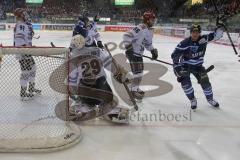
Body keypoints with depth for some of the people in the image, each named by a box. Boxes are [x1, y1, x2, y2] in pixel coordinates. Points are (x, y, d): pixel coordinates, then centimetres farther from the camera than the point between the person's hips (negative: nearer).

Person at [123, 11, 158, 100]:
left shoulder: (149, 31, 9)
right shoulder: (140, 28, -22)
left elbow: (148, 43, 23)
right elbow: (127, 36, -28)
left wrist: (153, 51, 12)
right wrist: (128, 47, -33)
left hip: (139, 53, 10)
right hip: (133, 53, -10)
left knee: (140, 71, 19)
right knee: (138, 72, -8)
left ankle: (136, 88, 35)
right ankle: (133, 90, 4)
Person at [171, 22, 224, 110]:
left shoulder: (204, 39, -13)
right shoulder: (185, 43, -22)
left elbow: (216, 35, -12)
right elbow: (175, 54, -19)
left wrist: (219, 27, -29)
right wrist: (177, 66, -24)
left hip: (198, 65, 3)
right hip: (185, 65, -2)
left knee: (205, 81, -1)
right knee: (185, 82, -20)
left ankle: (210, 99, 25)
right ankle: (192, 100, 3)